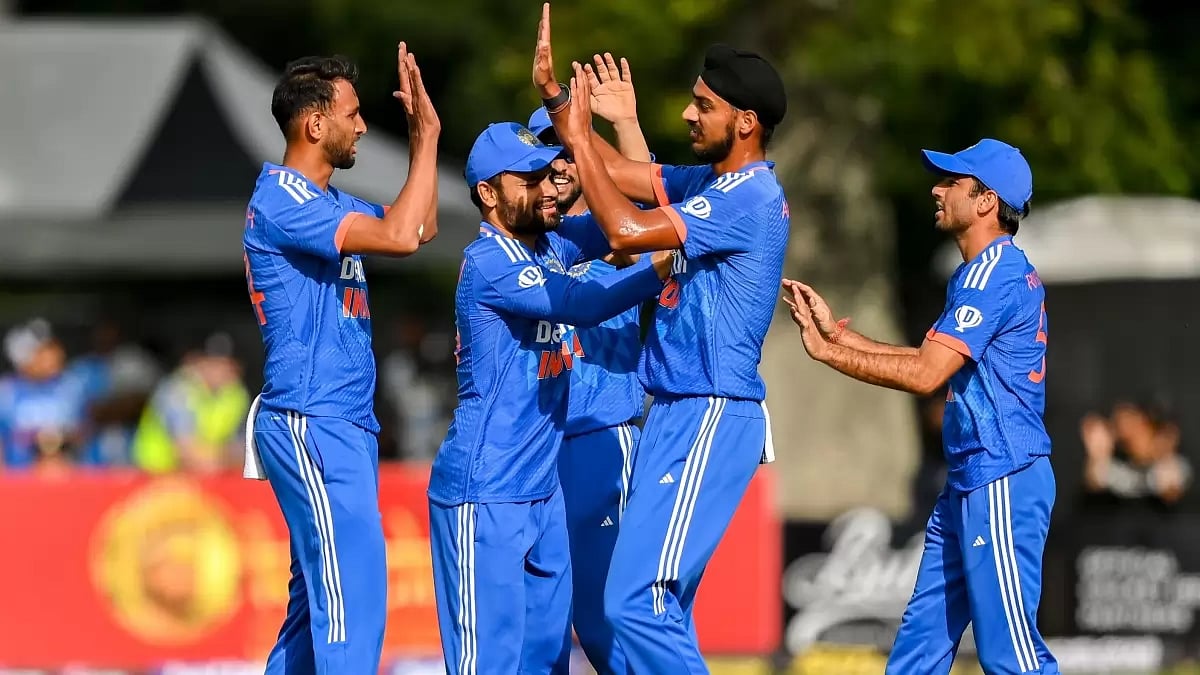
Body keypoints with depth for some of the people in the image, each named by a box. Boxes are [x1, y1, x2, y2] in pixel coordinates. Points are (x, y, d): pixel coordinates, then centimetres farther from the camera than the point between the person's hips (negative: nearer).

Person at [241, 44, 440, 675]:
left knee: (320, 594, 12)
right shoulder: (282, 202, -15)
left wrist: (422, 131, 16)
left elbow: (420, 226, 26)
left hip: (346, 426, 10)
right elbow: (398, 236, -24)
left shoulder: (326, 201, 16)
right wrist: (428, 135, -15)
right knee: (354, 589, -15)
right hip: (311, 426, -10)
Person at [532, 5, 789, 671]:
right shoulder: (712, 183, 13)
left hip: (708, 420, -10)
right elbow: (619, 173, 22)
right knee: (657, 602, 11)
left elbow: (625, 230, -23)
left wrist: (581, 137, -12)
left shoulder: (750, 198, -16)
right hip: (677, 414, 10)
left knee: (638, 602, -18)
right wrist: (553, 91, 13)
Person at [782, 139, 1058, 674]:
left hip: (1000, 482, -11)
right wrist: (837, 332, 12)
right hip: (969, 482, 11)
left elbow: (925, 374, -21)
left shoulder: (994, 274, -15)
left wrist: (827, 352, -13)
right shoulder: (990, 272, 18)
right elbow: (931, 362, 19)